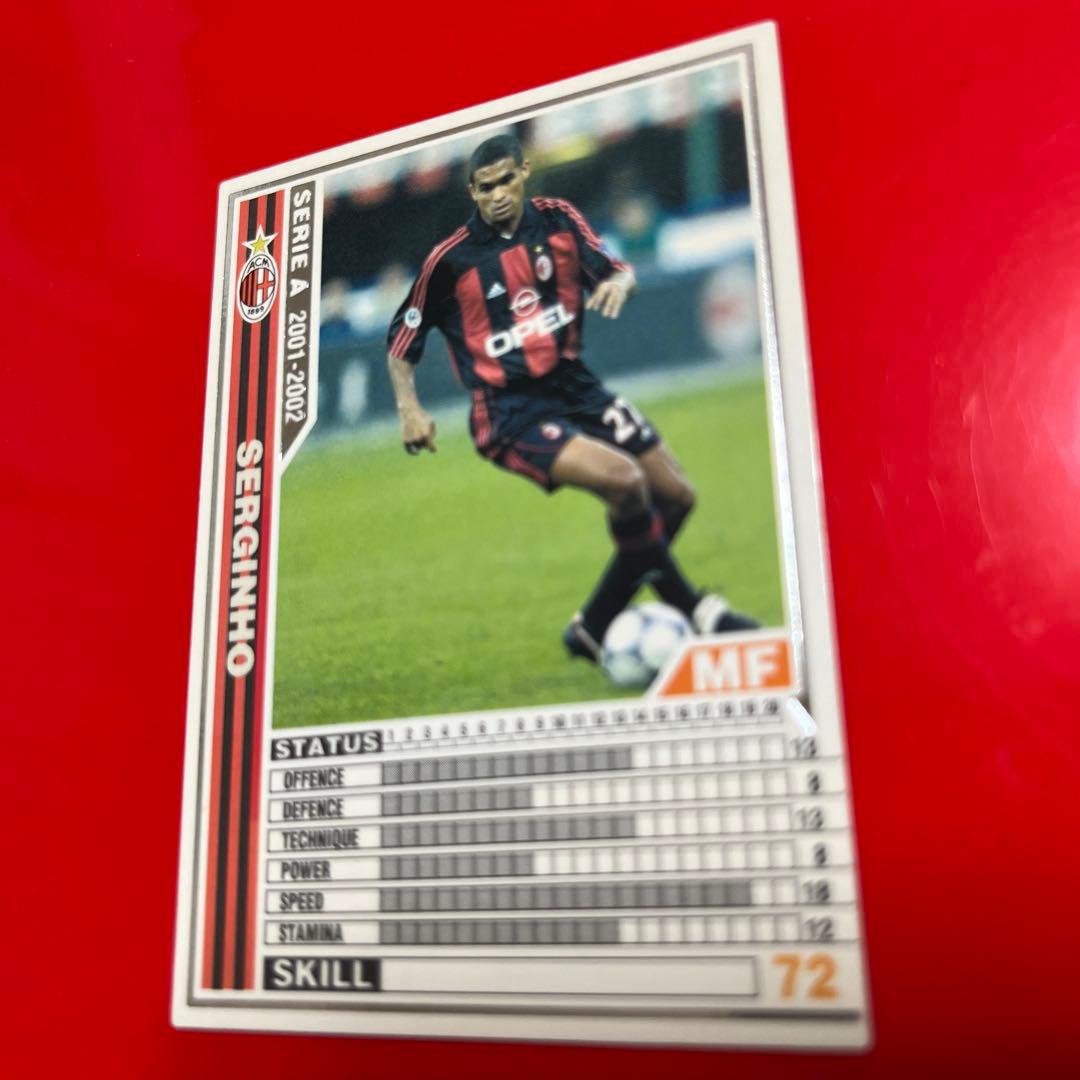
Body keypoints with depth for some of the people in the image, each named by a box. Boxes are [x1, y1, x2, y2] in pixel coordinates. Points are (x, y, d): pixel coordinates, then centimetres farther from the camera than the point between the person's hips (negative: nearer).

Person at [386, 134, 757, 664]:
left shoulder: (557, 219, 4)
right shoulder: (450, 259, -7)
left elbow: (615, 271, 3)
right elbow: (401, 342, 1)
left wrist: (618, 281, -20)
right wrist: (410, 410, -12)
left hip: (575, 386, 6)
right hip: (510, 415, -6)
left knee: (676, 497, 4)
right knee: (624, 481, -28)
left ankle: (595, 629, 16)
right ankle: (693, 610, -6)